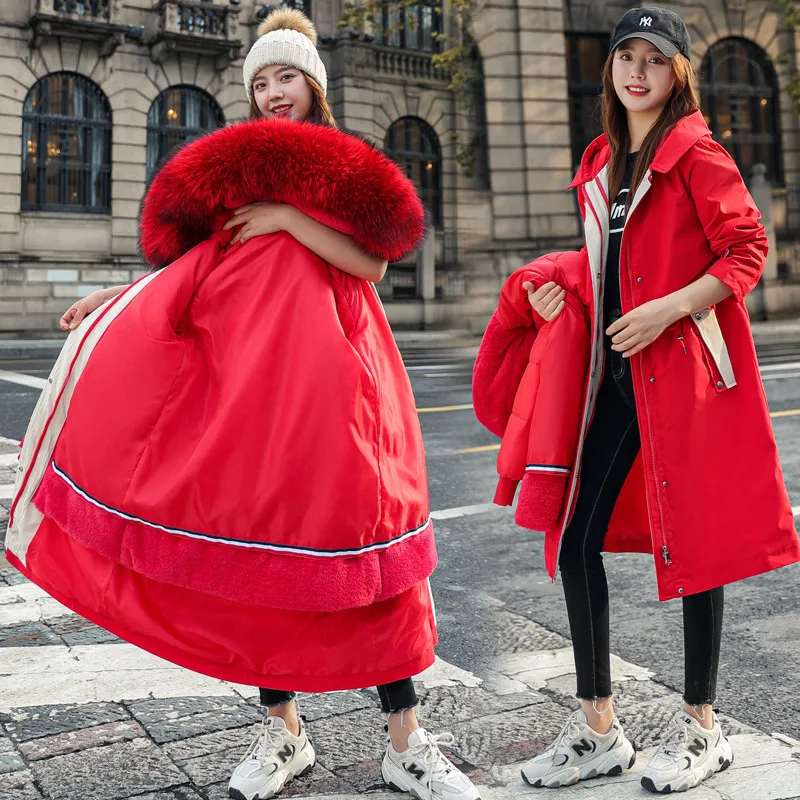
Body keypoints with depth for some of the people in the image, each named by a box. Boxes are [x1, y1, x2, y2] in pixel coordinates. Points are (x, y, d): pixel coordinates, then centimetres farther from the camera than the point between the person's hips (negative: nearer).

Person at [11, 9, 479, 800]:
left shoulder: (346, 169, 10)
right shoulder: (236, 169, 19)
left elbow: (372, 262, -5)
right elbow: (201, 264, 18)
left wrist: (290, 216, -10)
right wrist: (121, 295, 10)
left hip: (324, 374, -3)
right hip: (244, 371, 3)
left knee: (352, 536, -7)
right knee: (257, 537, 1)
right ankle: (281, 729, 15)